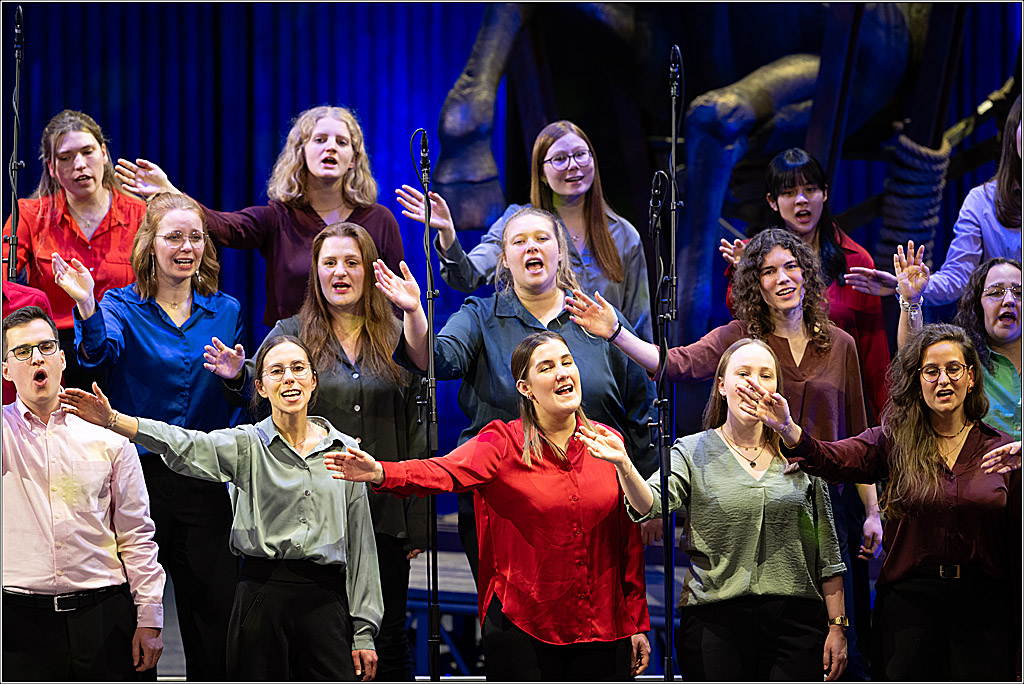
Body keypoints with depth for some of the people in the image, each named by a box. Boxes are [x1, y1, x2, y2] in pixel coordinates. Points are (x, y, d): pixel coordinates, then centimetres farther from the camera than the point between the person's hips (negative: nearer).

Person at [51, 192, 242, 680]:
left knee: (215, 613, 2)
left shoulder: (225, 311, 9)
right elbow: (101, 353, -23)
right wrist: (86, 307, -43)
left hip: (203, 481, 2)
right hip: (137, 474, -2)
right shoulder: (122, 306, -1)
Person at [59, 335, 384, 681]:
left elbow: (359, 542, 9)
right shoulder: (247, 445, 2)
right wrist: (112, 420, -31)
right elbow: (182, 446, -15)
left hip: (326, 599, 1)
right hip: (262, 597, -1)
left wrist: (364, 631, 6)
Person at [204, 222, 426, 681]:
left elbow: (416, 431, 7)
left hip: (383, 515, 1)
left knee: (387, 640, 5)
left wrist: (417, 523, 3)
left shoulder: (397, 339, 7)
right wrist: (238, 377, -27)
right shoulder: (291, 335, 6)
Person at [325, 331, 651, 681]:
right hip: (523, 625, -3)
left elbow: (628, 541, 9)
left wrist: (637, 623, 8)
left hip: (602, 627, 3)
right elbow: (444, 471, -23)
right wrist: (380, 473, -43)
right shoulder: (503, 444, -4)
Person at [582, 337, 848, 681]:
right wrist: (624, 465, -35)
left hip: (794, 623, 1)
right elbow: (651, 504, -15)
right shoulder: (692, 453, 5)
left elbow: (826, 550, 10)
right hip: (715, 623, -1)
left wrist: (836, 625, 5)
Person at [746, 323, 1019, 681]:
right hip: (909, 603, 0)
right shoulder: (894, 441, 2)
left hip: (982, 607, 0)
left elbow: (1016, 546, 4)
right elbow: (833, 460, -16)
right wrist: (790, 430, -37)